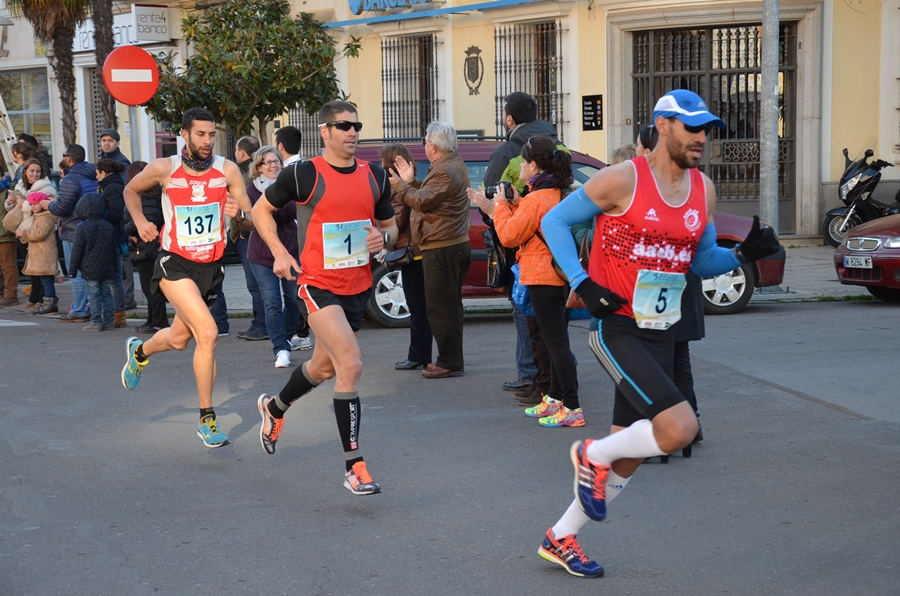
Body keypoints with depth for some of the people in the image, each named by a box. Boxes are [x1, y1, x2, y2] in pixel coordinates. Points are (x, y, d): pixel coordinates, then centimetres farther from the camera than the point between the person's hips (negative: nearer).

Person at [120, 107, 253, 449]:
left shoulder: (227, 171, -5)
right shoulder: (164, 169, -8)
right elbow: (131, 191, 13)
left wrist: (239, 213, -25)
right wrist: (140, 221, -1)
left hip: (211, 265, 4)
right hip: (175, 263, -4)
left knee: (180, 339, 19)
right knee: (207, 333, -21)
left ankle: (139, 351, 56)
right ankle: (207, 419, -9)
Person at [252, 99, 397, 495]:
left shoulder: (374, 176, 4)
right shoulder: (304, 174, -10)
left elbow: (389, 224, 16)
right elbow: (261, 209, 3)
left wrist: (384, 238, -7)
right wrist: (280, 254, -7)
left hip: (359, 287, 6)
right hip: (319, 285, -6)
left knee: (323, 367, 21)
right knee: (351, 365, -21)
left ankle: (274, 408, 52)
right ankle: (354, 466, -14)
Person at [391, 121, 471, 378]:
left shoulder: (445, 171, -18)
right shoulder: (455, 165, 16)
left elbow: (422, 202, -19)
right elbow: (430, 196, 19)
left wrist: (399, 185, -7)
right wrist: (411, 181, 12)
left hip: (442, 249, -11)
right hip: (456, 244, 11)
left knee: (440, 308, -7)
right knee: (449, 306, 16)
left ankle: (450, 363, -4)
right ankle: (452, 360, 24)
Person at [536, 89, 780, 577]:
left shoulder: (703, 189, 8)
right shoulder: (623, 179, -12)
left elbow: (702, 261, 17)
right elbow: (554, 222, -4)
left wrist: (743, 254, -2)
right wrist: (583, 284, -14)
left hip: (660, 334, 7)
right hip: (617, 329, -7)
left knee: (628, 458, 11)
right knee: (680, 429, -23)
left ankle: (560, 539, 29)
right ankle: (593, 455, 5)